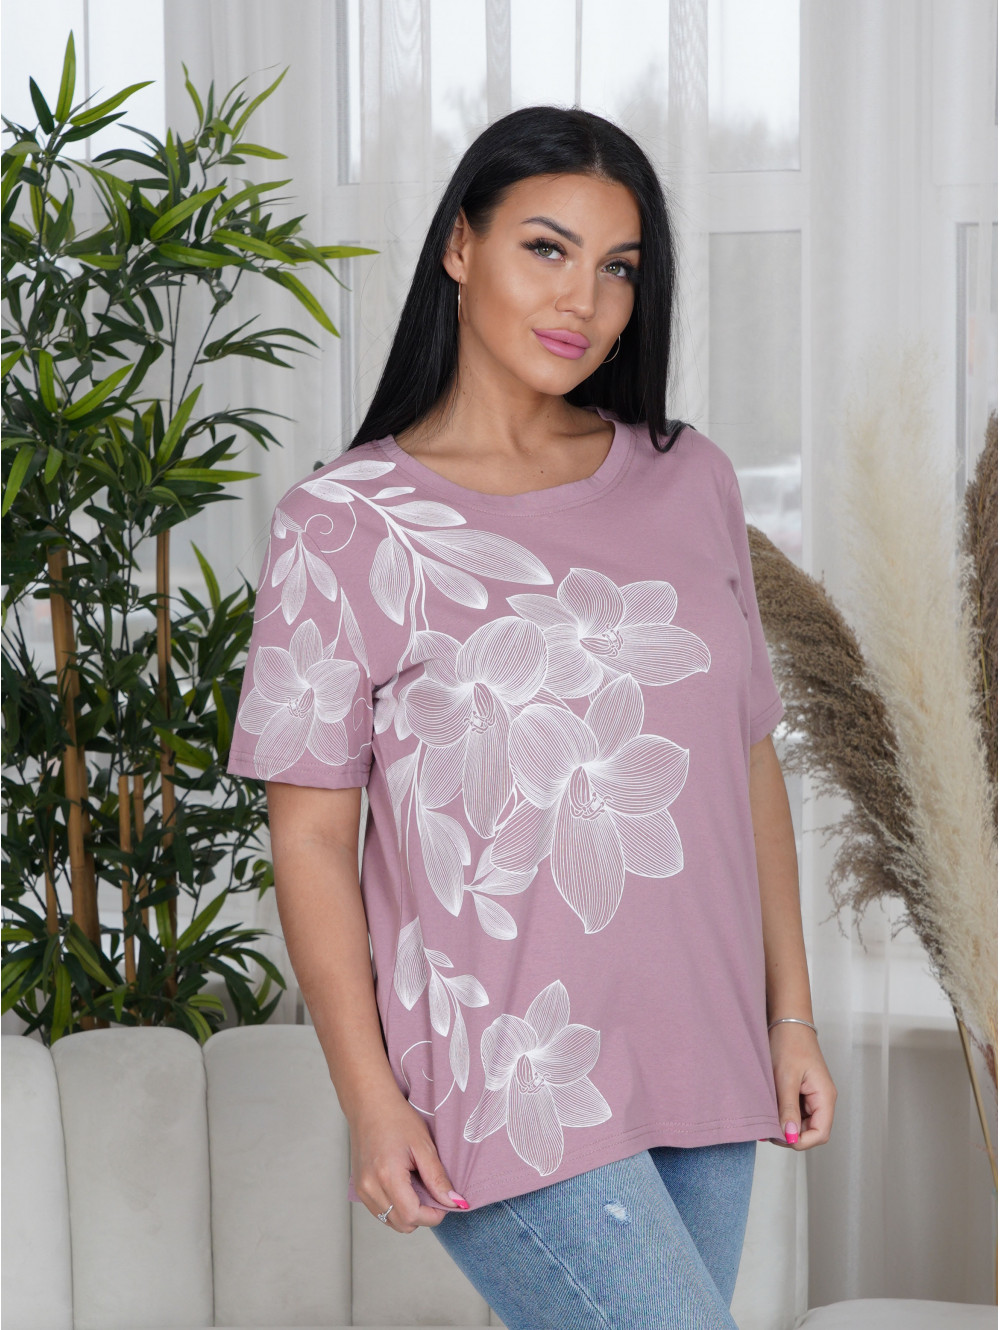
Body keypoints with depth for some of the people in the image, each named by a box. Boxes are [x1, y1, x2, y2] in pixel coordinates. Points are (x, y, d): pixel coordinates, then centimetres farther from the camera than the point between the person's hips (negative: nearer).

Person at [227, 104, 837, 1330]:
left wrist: (791, 1018, 12)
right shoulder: (348, 524, -5)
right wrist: (368, 1098, -11)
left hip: (697, 1073, 5)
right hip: (504, 1088, -5)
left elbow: (748, 759, 14)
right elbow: (310, 831, -5)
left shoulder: (687, 483, 9)